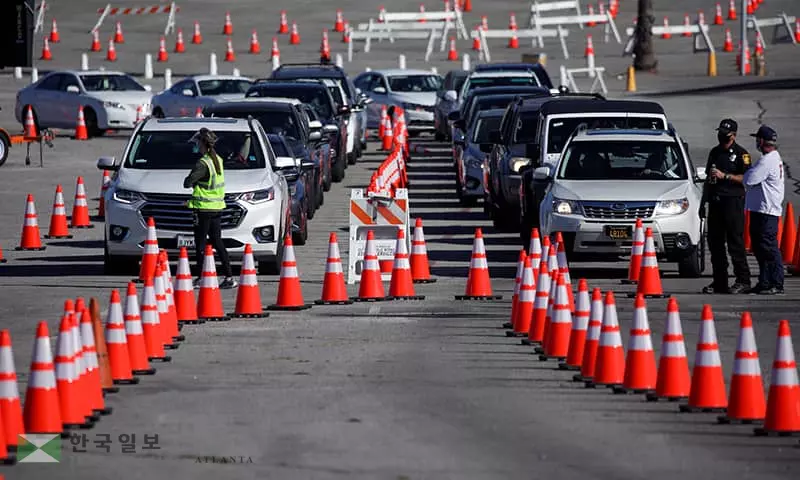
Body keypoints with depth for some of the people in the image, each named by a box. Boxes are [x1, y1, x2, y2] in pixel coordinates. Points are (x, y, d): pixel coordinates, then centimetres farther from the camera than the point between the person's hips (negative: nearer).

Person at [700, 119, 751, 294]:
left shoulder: (740, 153, -2)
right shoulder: (714, 152, 20)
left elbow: (746, 178, -10)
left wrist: (724, 176, -17)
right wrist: (703, 202, 22)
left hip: (733, 201, -7)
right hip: (715, 201, 7)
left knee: (735, 243, -9)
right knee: (715, 243, 6)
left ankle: (743, 281, -7)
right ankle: (719, 282, 10)